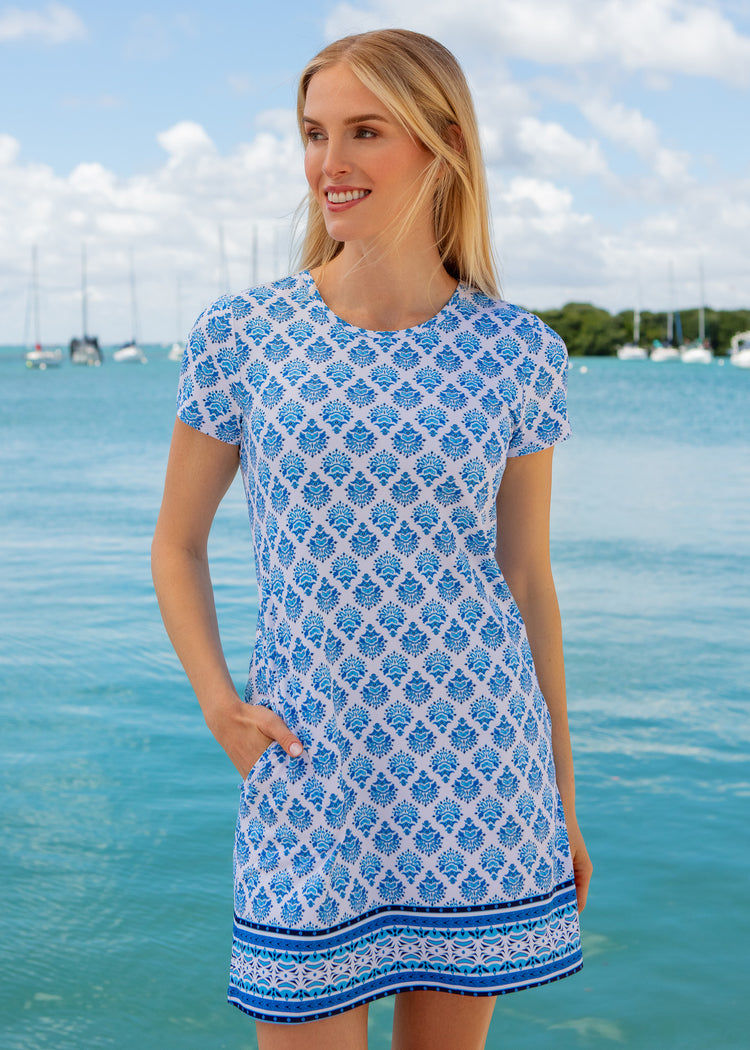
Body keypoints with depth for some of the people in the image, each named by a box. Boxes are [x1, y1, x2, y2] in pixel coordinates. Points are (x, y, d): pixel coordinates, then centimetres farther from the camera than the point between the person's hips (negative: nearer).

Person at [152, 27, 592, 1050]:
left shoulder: (519, 353, 0)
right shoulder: (241, 335, -1)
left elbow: (528, 576, 7)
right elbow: (177, 544, 8)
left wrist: (563, 800, 10)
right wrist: (217, 701, -8)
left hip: (482, 767, 1)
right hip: (311, 771, -1)